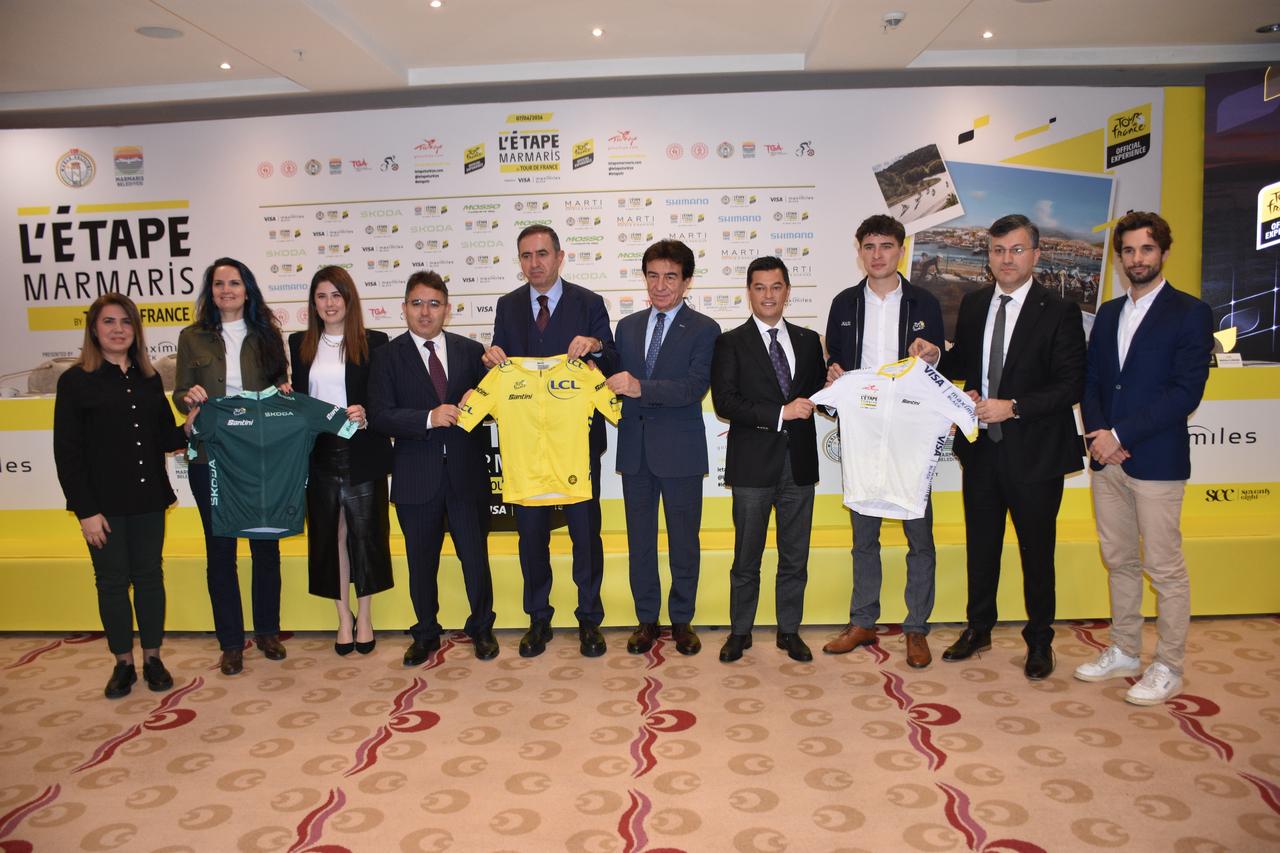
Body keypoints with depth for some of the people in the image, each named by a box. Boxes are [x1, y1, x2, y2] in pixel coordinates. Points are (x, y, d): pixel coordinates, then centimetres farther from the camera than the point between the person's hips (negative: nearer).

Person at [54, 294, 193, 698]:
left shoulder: (149, 379, 7)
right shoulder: (76, 380, -4)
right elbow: (66, 451, -7)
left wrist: (189, 429, -12)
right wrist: (85, 510, -12)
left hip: (148, 499, 3)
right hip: (105, 503, -3)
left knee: (150, 577, 10)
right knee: (112, 582, 6)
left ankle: (152, 658, 22)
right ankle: (123, 662, 20)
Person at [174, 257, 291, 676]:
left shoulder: (266, 335, 7)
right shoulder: (192, 337, 5)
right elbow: (180, 395, 7)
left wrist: (284, 389, -8)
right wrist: (189, 397, -15)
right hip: (210, 457, -1)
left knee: (266, 543, 7)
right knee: (220, 548, 5)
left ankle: (267, 631, 24)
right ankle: (230, 642, 17)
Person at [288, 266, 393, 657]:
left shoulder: (373, 342, -1)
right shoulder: (300, 344, 10)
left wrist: (366, 415, -20)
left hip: (362, 453, -3)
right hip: (319, 453, 3)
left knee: (364, 531, 4)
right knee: (330, 534, 8)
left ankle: (365, 616, 20)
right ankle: (344, 618, 21)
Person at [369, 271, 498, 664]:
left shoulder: (471, 350, 6)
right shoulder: (388, 356, 0)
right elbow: (380, 415, -10)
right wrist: (429, 418, -22)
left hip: (467, 473, 1)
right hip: (417, 477, -1)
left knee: (476, 557, 9)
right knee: (421, 563, 13)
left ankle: (481, 628, 30)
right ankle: (425, 634, 32)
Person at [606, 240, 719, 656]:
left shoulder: (704, 329, -4)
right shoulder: (627, 326, 11)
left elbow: (695, 387, -18)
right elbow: (618, 382, 10)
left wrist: (642, 388, -29)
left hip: (679, 450, -4)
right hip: (635, 449, 4)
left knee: (684, 540, 8)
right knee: (640, 539, 11)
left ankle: (682, 620, 24)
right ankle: (646, 619, 25)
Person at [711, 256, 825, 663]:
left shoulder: (808, 341, 11)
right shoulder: (731, 343, -2)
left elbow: (818, 394, 13)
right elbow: (724, 402, -12)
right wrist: (780, 413, -19)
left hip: (799, 462, 4)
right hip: (753, 465, -3)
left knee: (795, 557, 12)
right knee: (747, 558, 7)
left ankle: (789, 631, 26)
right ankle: (740, 632, 22)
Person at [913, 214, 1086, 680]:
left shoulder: (1059, 312, -9)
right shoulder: (973, 304, 7)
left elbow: (1071, 386, -13)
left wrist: (1013, 407, -22)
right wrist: (937, 356, -5)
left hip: (1033, 450, -4)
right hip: (981, 447, 5)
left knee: (1037, 551, 9)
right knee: (980, 543, 16)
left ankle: (1039, 640, 27)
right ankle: (978, 628, 34)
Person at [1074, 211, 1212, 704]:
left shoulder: (1190, 313, -4)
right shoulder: (1108, 314, 14)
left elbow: (1186, 392, -13)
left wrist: (1120, 435, -16)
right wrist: (1097, 434, -5)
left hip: (1156, 460, -6)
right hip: (1107, 459, 6)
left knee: (1165, 568, 1)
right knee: (1119, 562, 14)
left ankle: (1168, 669, 14)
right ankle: (1124, 652, 27)